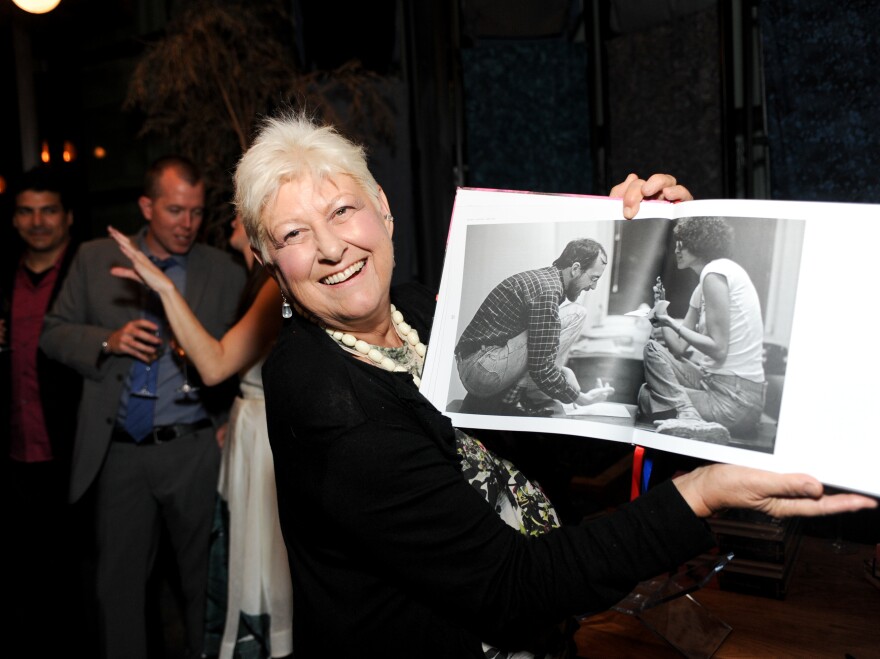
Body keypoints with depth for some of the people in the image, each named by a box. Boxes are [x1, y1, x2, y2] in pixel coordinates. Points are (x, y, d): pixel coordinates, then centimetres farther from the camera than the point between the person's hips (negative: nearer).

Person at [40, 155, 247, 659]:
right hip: (119, 452, 2)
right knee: (119, 582, 15)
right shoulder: (95, 259, 4)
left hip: (194, 451, -1)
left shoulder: (226, 272, 0)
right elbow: (54, 334, 5)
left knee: (205, 576, 11)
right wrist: (108, 340, -12)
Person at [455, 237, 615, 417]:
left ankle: (482, 400, 10)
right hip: (484, 369, -10)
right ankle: (512, 398, -9)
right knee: (576, 315, -11)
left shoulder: (541, 277, 15)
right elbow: (542, 369, -19)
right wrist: (581, 398, -7)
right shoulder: (547, 291, -18)